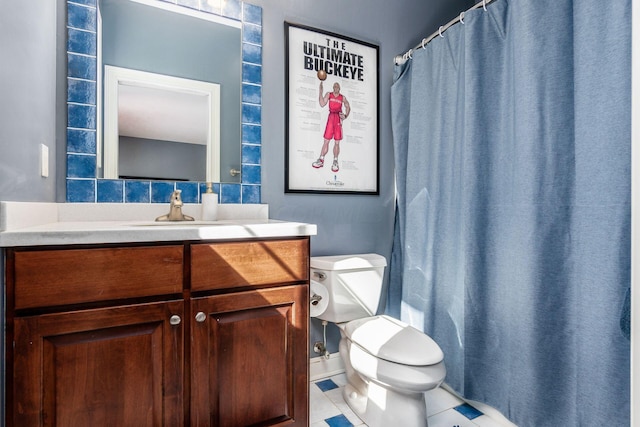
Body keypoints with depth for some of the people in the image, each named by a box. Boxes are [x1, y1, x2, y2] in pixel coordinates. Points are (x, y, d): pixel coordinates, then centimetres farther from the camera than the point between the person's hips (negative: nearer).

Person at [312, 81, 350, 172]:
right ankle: (321, 159, 8)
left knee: (337, 142, 0)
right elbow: (322, 104, -8)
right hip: (331, 117, 0)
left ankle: (335, 161, 8)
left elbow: (348, 107, 18)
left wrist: (345, 116, 2)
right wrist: (321, 91, -13)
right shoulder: (329, 94, 6)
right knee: (326, 141, 0)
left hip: (338, 119, 0)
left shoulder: (343, 97, 7)